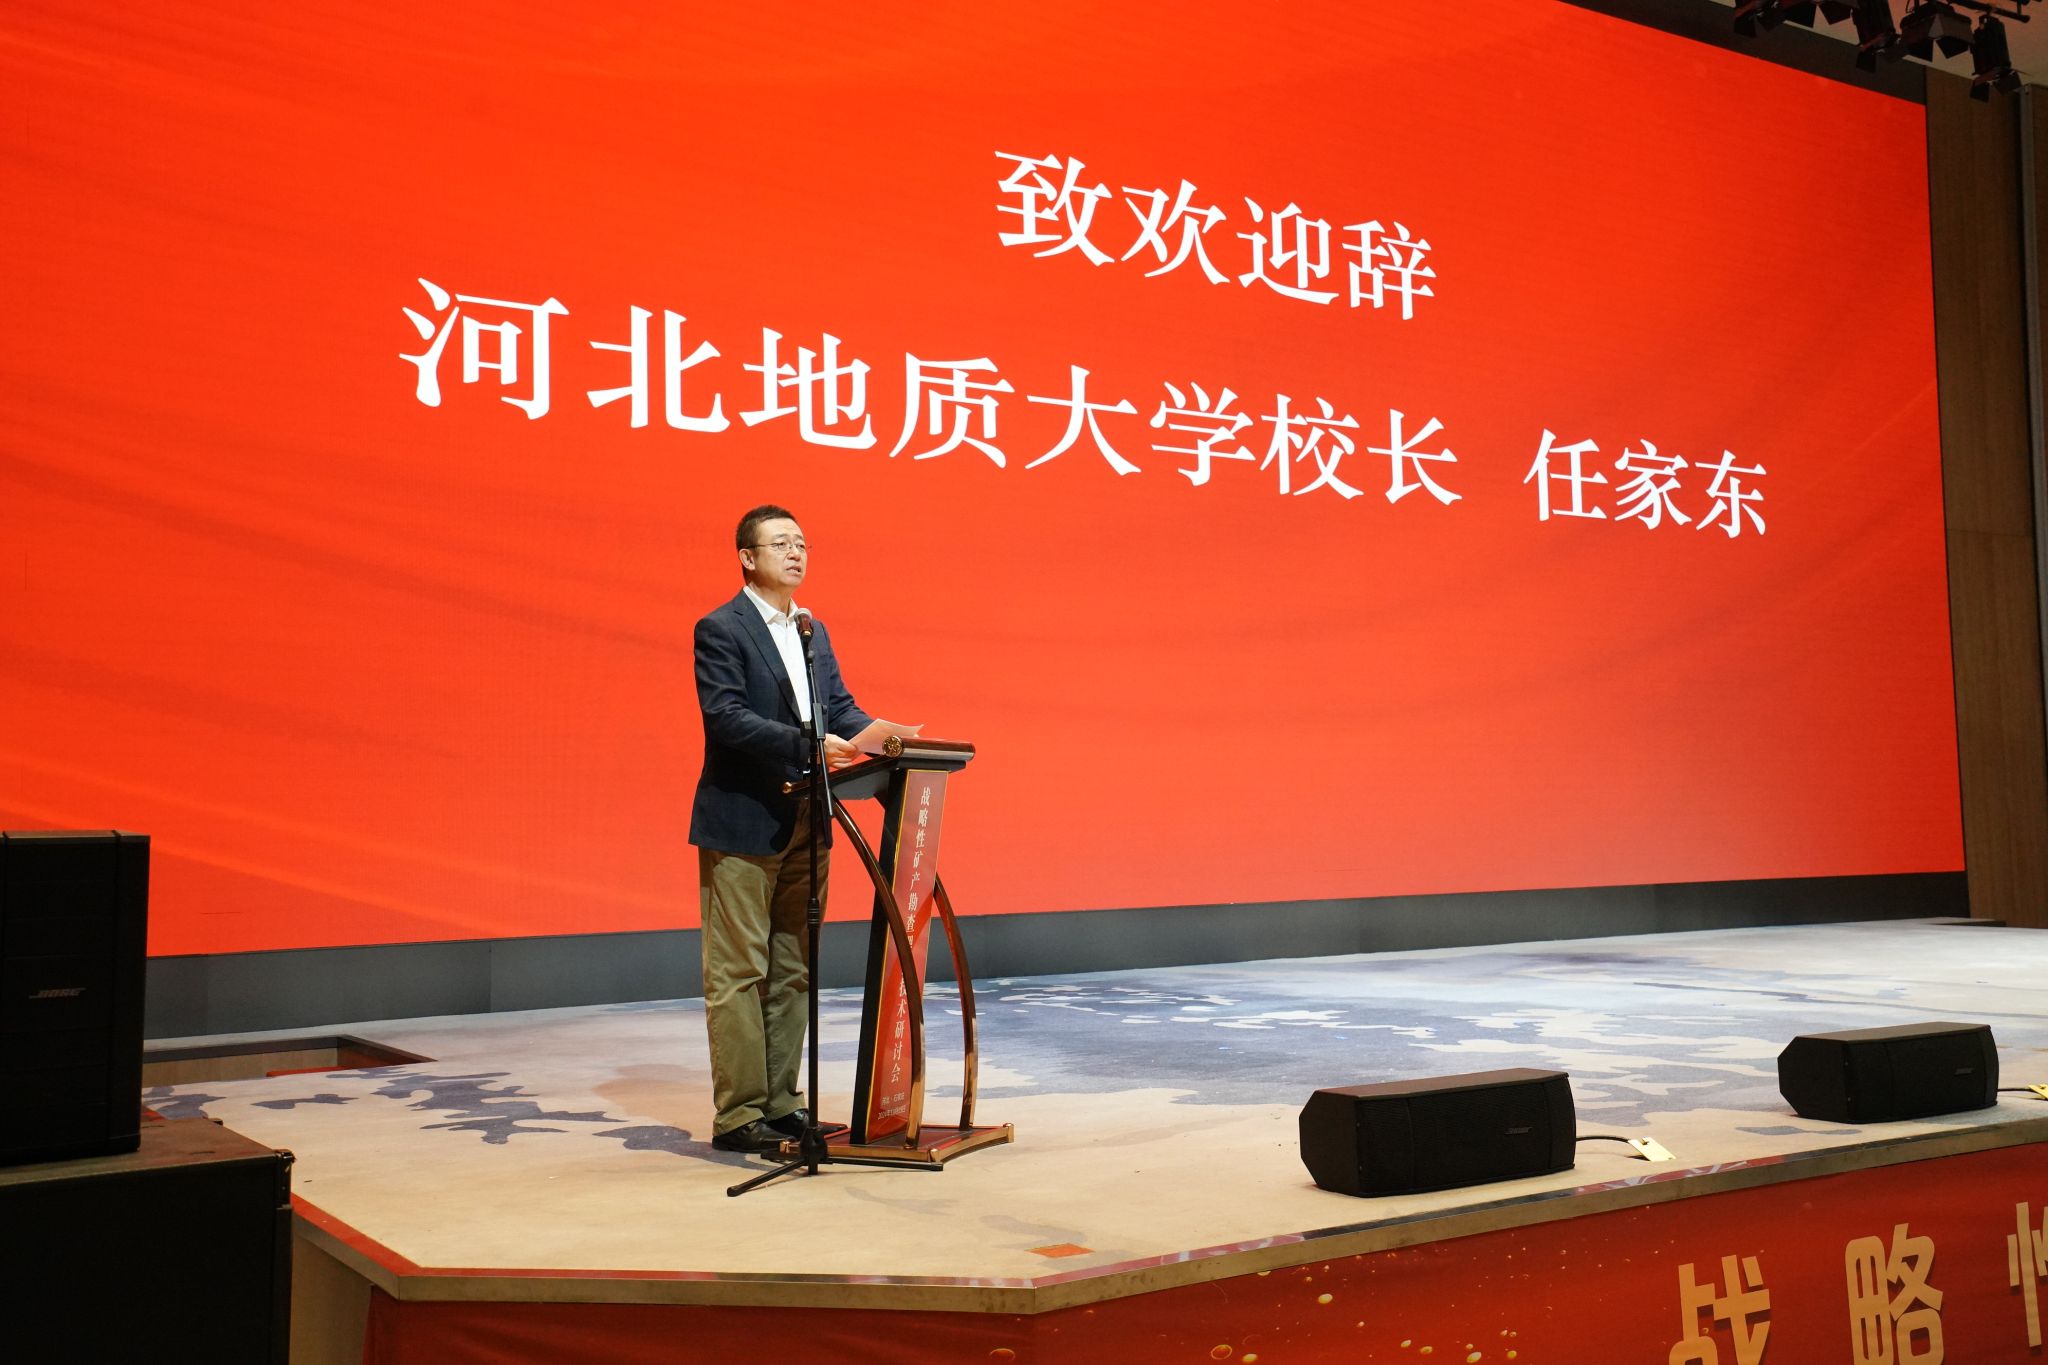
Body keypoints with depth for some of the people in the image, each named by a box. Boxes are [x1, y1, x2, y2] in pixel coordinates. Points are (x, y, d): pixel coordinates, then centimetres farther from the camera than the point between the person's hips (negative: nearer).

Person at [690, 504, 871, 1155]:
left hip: (804, 826, 8)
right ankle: (737, 1116, 4)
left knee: (793, 973, 12)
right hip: (742, 826, -8)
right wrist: (806, 745, -27)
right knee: (739, 974, -2)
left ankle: (781, 1102, 21)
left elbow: (840, 705, 12)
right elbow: (725, 717, -19)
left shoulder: (813, 631, 15)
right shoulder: (720, 630, -8)